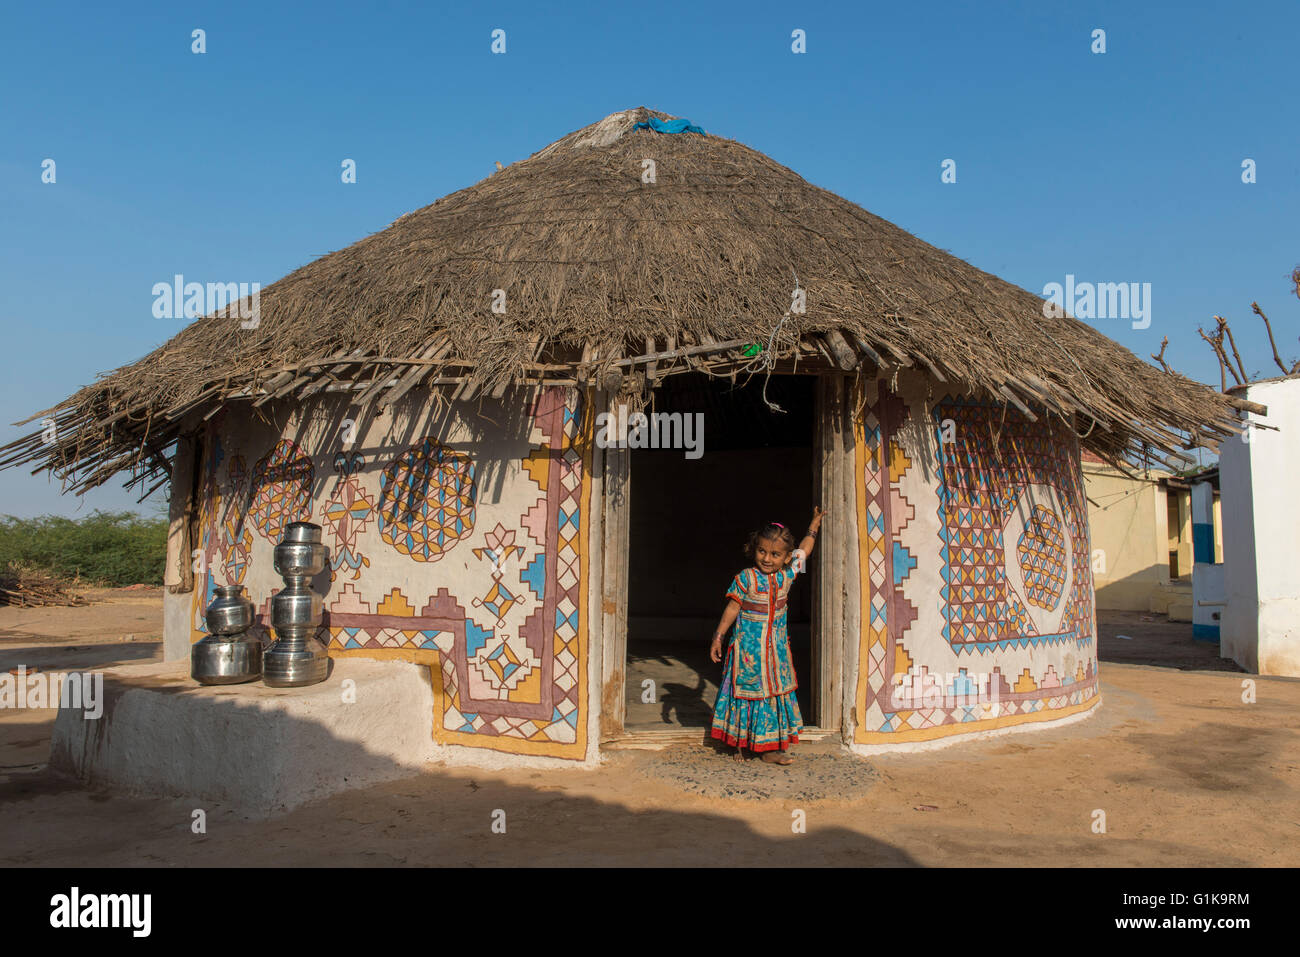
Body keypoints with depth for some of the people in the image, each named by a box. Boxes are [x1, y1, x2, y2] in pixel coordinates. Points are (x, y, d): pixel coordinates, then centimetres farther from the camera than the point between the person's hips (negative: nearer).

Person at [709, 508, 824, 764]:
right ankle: (740, 743, 18)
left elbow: (804, 551, 16)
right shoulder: (745, 579, -12)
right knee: (747, 691, 4)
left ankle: (769, 747, 16)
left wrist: (814, 524, 22)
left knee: (775, 692, 7)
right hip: (748, 650, -4)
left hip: (775, 649, 4)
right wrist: (718, 636, -8)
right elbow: (732, 609, -6)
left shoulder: (786, 575, -1)